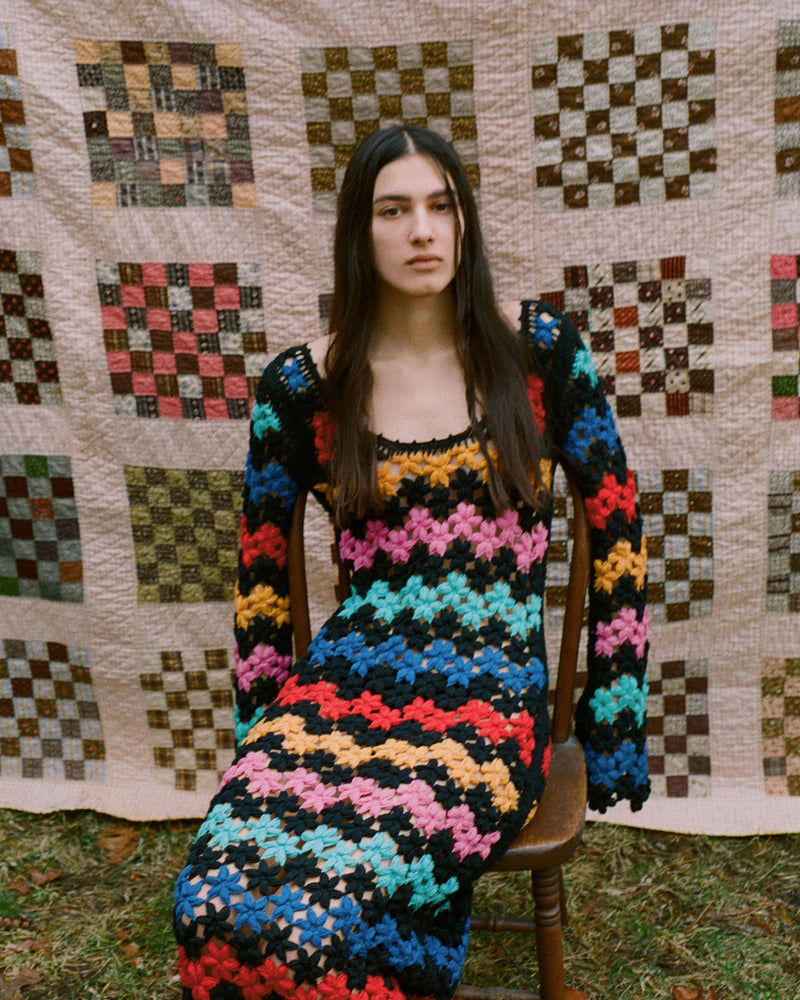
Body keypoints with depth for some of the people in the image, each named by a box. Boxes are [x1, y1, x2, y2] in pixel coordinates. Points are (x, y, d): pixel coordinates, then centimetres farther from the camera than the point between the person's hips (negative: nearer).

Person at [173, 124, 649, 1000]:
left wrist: (611, 721, 5)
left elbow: (614, 530, 6)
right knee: (214, 902, -24)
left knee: (311, 919, -25)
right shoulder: (301, 386, 3)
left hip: (490, 695, -1)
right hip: (340, 681, 2)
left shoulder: (539, 350, 1)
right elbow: (261, 570, 12)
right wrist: (262, 726, 12)